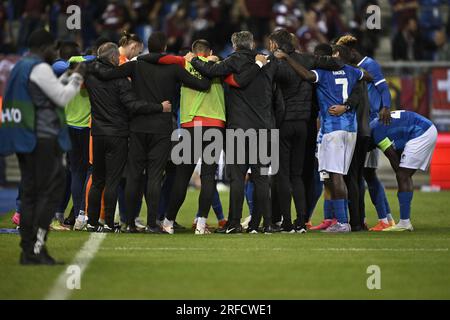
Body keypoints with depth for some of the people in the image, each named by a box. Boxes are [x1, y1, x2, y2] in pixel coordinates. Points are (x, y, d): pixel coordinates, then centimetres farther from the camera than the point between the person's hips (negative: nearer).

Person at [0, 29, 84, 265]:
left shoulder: (20, 67, 18)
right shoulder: (40, 68, -11)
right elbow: (62, 98, -10)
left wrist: (67, 77, 23)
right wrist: (76, 77, 3)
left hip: (23, 139, 10)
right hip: (43, 138, -10)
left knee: (30, 192, 9)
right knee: (51, 189, -8)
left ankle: (28, 250, 8)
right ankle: (37, 247, -15)